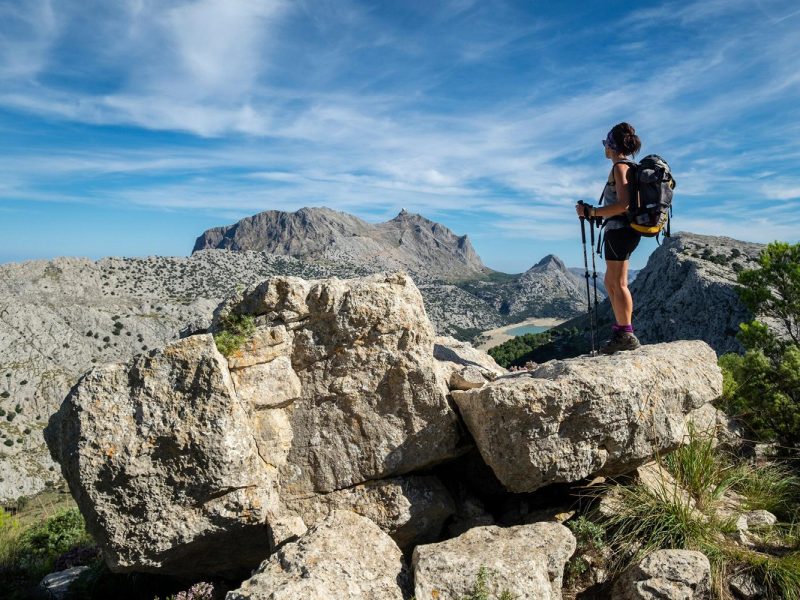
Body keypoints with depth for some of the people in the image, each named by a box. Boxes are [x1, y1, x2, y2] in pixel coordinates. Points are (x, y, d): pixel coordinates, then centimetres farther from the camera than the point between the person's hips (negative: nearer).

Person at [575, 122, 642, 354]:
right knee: (611, 283, 15)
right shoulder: (629, 167, 18)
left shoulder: (620, 167, -11)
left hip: (619, 229, -10)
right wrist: (596, 213, 21)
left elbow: (623, 204, -22)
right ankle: (621, 330, 21)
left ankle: (626, 335, -2)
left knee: (618, 283, -6)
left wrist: (591, 212, -18)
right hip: (623, 230, 10)